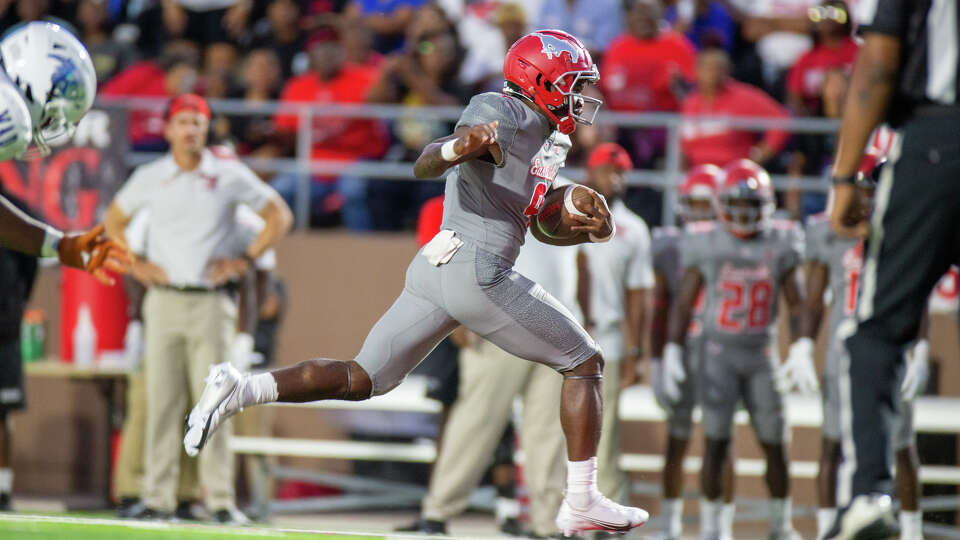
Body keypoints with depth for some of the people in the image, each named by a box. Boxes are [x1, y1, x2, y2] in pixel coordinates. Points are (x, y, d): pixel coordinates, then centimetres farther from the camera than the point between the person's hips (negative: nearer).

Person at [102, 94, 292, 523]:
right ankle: (157, 499, 1)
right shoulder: (150, 178, 8)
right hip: (164, 300, 2)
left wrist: (245, 260, 0)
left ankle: (220, 500, -4)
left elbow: (279, 216, 9)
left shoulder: (230, 175, 3)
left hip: (211, 302, -1)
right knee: (160, 402, -1)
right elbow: (114, 221, 21)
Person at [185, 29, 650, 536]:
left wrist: (590, 230, 11)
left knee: (363, 379, 9)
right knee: (584, 362, 3)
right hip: (479, 273, -9)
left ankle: (239, 390, -6)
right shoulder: (500, 114, -8)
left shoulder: (545, 137, 21)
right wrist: (459, 147, -42)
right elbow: (424, 164, -20)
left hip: (434, 269, 9)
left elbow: (544, 228, 29)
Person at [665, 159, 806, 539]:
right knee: (716, 443, -6)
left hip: (762, 354, 2)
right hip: (719, 354, -2)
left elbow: (797, 304, 6)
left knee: (775, 446, 4)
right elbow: (683, 304, 1)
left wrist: (800, 353, -3)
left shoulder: (780, 244, 1)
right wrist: (672, 354, -5)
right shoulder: (705, 244, -4)